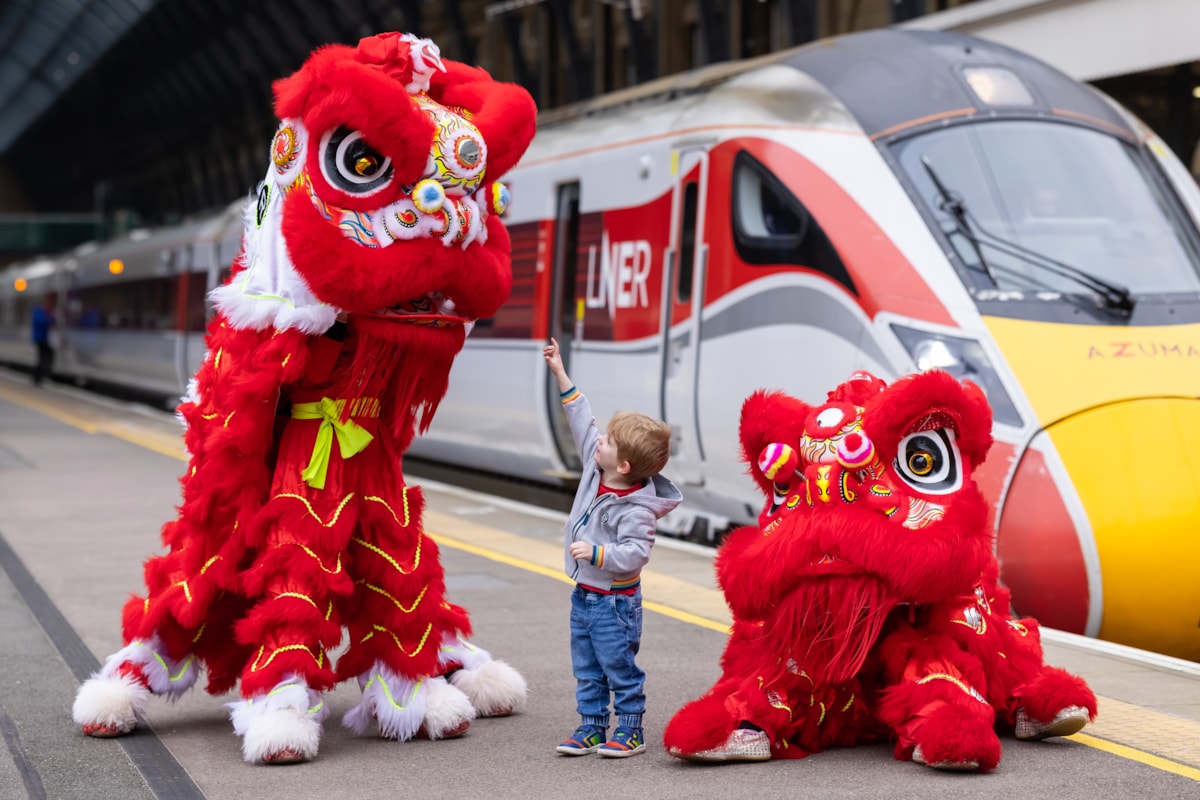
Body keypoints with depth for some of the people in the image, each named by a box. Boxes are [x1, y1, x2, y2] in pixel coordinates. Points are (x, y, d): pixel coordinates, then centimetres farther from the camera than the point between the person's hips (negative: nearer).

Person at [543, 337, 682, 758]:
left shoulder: (635, 510, -25)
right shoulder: (595, 468, -2)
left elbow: (635, 553, -30)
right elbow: (582, 421, 6)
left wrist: (596, 553, -35)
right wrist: (560, 373, 5)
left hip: (614, 601, -9)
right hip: (584, 594, 9)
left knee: (619, 666, 1)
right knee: (587, 669, 14)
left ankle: (630, 729, 12)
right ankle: (591, 727, 22)